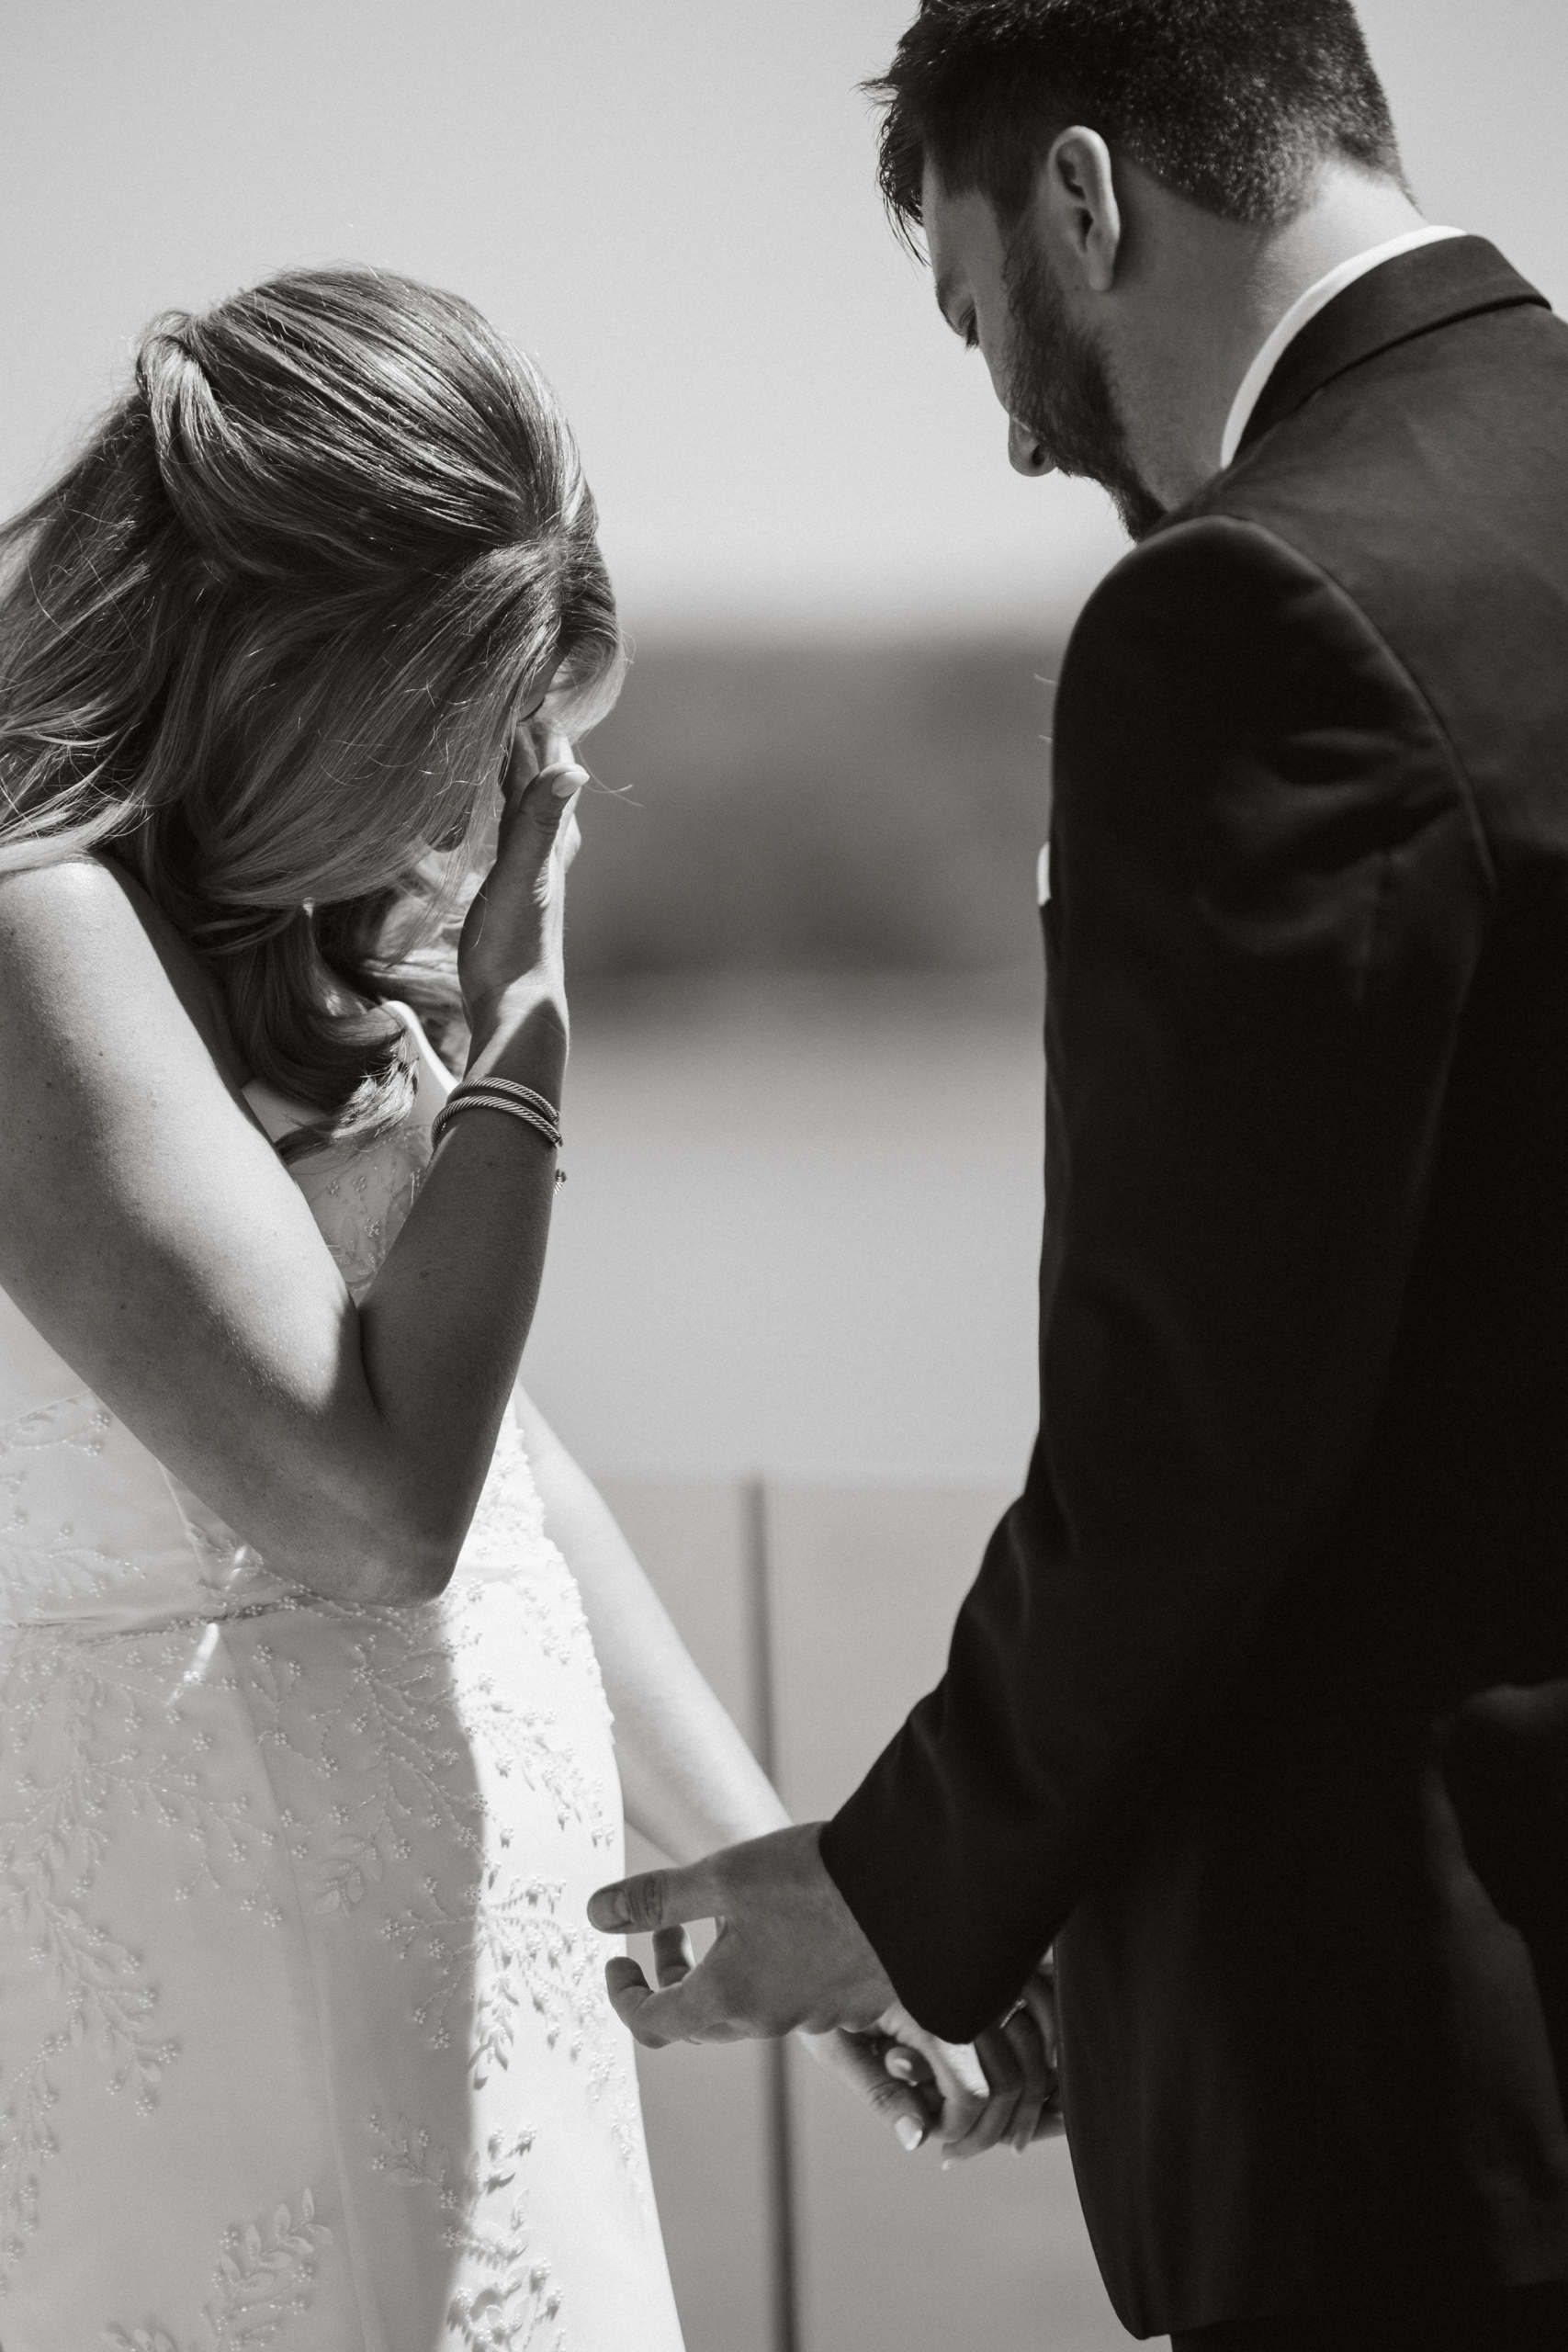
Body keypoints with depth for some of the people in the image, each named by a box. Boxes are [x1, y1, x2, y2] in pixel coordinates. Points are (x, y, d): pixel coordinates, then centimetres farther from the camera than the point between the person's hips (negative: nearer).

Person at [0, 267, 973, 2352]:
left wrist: (786, 1874, 16)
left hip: (449, 1963, 9)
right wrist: (513, 1018, -14)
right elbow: (372, 1497, -22)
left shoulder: (283, 925, 11)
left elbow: (484, 1457, 17)